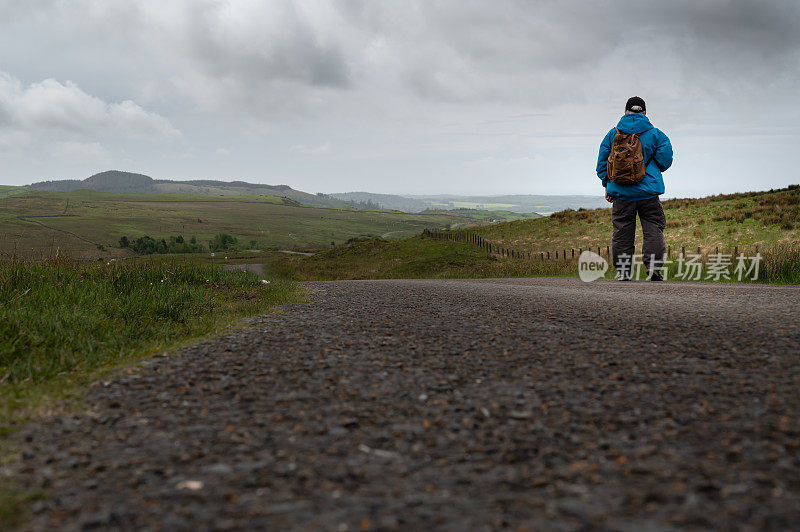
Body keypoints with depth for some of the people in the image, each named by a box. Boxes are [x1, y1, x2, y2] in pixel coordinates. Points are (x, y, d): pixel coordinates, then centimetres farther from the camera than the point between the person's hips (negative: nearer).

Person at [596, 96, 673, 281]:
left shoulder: (613, 134, 6)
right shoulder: (655, 134, 3)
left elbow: (602, 162, 7)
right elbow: (665, 158, -2)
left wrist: (607, 185, 15)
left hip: (621, 192, 1)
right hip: (648, 192, -1)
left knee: (622, 230, 7)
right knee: (653, 228, 4)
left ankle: (623, 270, 8)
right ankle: (653, 265, -6)